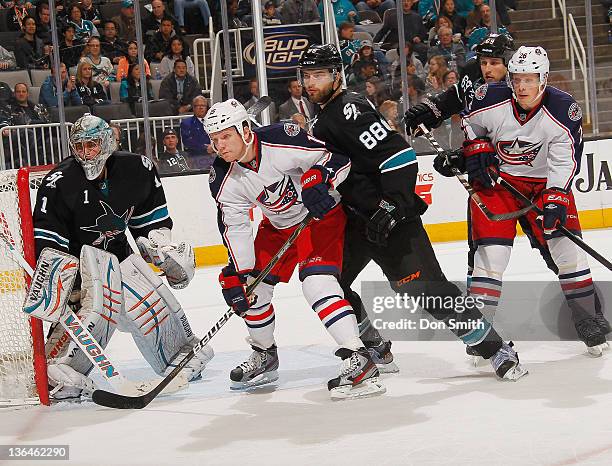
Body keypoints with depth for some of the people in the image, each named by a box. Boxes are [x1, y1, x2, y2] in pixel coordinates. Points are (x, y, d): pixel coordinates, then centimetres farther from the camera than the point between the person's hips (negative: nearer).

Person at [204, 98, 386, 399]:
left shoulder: (282, 140, -29)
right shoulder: (224, 179, -12)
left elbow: (337, 157, -20)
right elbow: (234, 228, -10)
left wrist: (317, 179, -39)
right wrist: (236, 275, -18)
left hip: (321, 213, -7)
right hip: (278, 224, 7)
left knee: (316, 282, -26)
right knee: (252, 286, 7)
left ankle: (359, 360, -30)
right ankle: (264, 356, 31)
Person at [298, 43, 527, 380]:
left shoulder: (350, 109, -15)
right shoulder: (322, 120, 16)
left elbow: (399, 155, -24)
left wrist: (392, 206, -27)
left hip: (391, 216, -10)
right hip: (357, 220, 10)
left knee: (423, 287, -15)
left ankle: (495, 348, -9)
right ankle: (375, 349, 22)